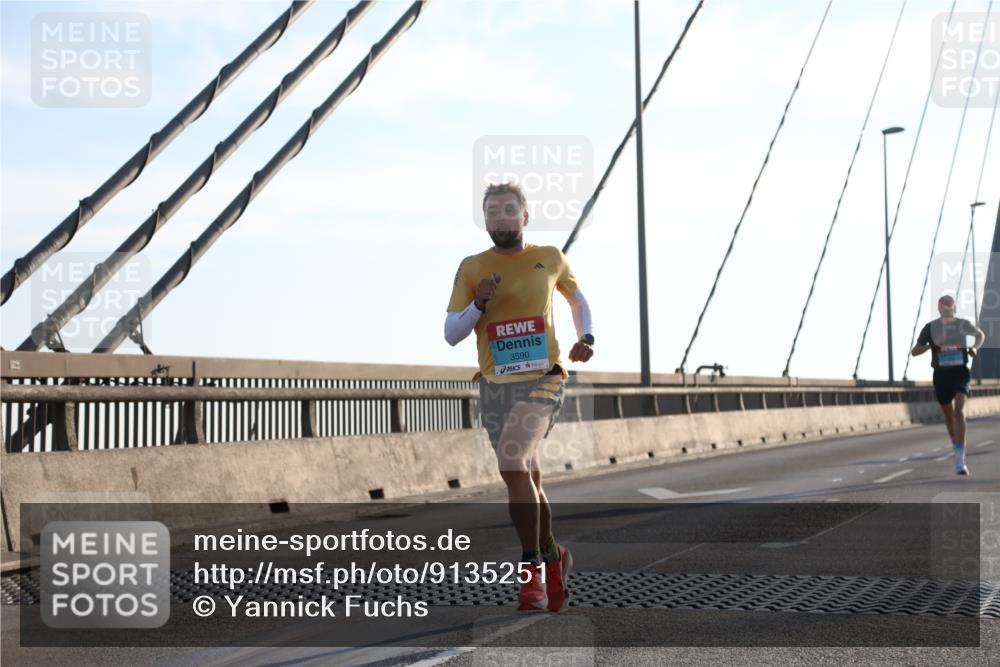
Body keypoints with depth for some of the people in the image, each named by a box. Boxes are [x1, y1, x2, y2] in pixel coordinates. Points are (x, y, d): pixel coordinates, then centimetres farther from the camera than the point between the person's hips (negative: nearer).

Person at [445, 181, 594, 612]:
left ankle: (531, 567, -15)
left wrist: (586, 338, 7)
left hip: (543, 380, -3)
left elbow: (577, 299, 24)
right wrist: (479, 305, -14)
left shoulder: (550, 258, 6)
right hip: (495, 385, 3)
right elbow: (450, 335, 2)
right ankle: (553, 556, 33)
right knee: (529, 478, 10)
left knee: (511, 462, -24)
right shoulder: (472, 268, 4)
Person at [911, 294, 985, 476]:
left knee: (959, 411, -19)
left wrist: (975, 347, 1)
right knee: (949, 416, 13)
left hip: (960, 372, -2)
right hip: (941, 374, 2)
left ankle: (960, 461, -24)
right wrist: (932, 344, -17)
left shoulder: (963, 324, 2)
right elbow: (915, 351, 0)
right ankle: (957, 450, 38)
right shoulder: (930, 328, 0)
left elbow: (981, 335, 22)